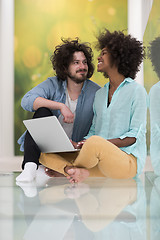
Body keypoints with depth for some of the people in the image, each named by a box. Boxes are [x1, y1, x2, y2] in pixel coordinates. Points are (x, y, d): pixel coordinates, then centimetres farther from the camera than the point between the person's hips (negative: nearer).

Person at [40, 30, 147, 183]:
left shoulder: (136, 91, -1)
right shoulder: (99, 94, 20)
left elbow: (136, 136, -7)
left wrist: (101, 143, -19)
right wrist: (80, 145, -4)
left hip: (128, 160, -6)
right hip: (100, 163, 7)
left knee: (95, 143, -38)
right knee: (44, 152, -7)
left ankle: (65, 168, -9)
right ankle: (81, 172, -32)